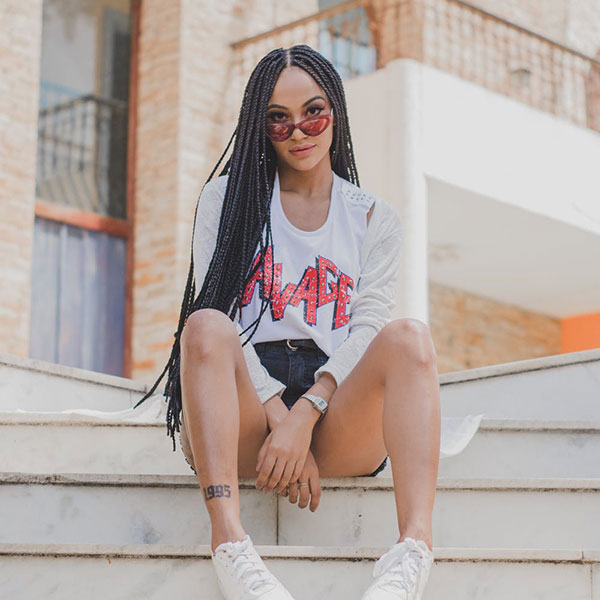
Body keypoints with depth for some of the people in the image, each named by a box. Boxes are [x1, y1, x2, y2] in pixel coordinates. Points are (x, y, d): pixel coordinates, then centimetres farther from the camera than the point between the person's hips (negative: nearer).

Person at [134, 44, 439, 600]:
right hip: (244, 412, 0)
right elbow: (215, 315, 1)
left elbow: (368, 328, 2)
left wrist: (306, 414, -17)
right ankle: (230, 542, -48)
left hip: (339, 416, 1)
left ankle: (414, 546, -47)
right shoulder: (227, 198, 15)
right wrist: (279, 417, -14)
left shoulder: (375, 219, 17)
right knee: (205, 326, -31)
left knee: (408, 336, -28)